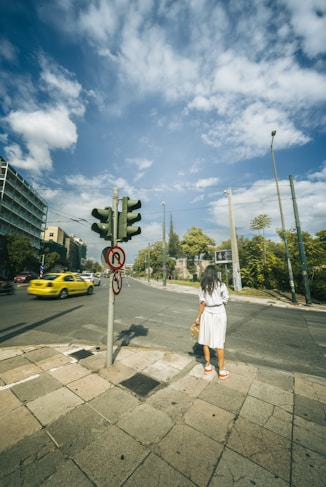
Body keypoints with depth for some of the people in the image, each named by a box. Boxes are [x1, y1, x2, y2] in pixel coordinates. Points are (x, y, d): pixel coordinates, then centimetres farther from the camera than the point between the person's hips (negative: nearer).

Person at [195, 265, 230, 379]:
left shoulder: (203, 286, -5)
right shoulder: (221, 285, -10)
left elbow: (202, 303, -8)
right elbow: (225, 300, -4)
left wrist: (198, 317, -1)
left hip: (207, 314, 2)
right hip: (219, 314, -2)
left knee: (206, 340, 15)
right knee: (219, 342, 8)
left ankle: (208, 366, 30)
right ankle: (221, 370, 20)